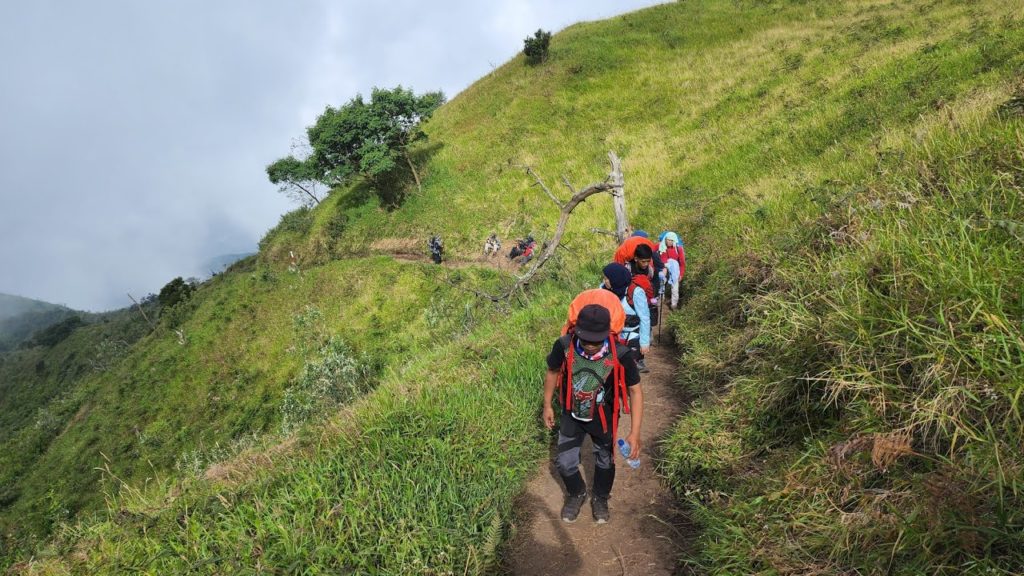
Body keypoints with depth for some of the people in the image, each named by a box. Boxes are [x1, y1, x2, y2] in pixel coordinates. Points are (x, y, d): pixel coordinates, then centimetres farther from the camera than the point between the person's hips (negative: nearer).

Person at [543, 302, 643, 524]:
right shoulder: (564, 346, -30)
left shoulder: (620, 355, -35)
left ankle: (600, 498, 52)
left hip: (603, 418, -1)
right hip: (571, 416, 1)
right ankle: (576, 494, 44)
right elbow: (552, 372, -7)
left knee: (605, 462, 21)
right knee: (564, 463, 11)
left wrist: (634, 433, -21)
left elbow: (635, 390, -19)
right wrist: (547, 405, 3)